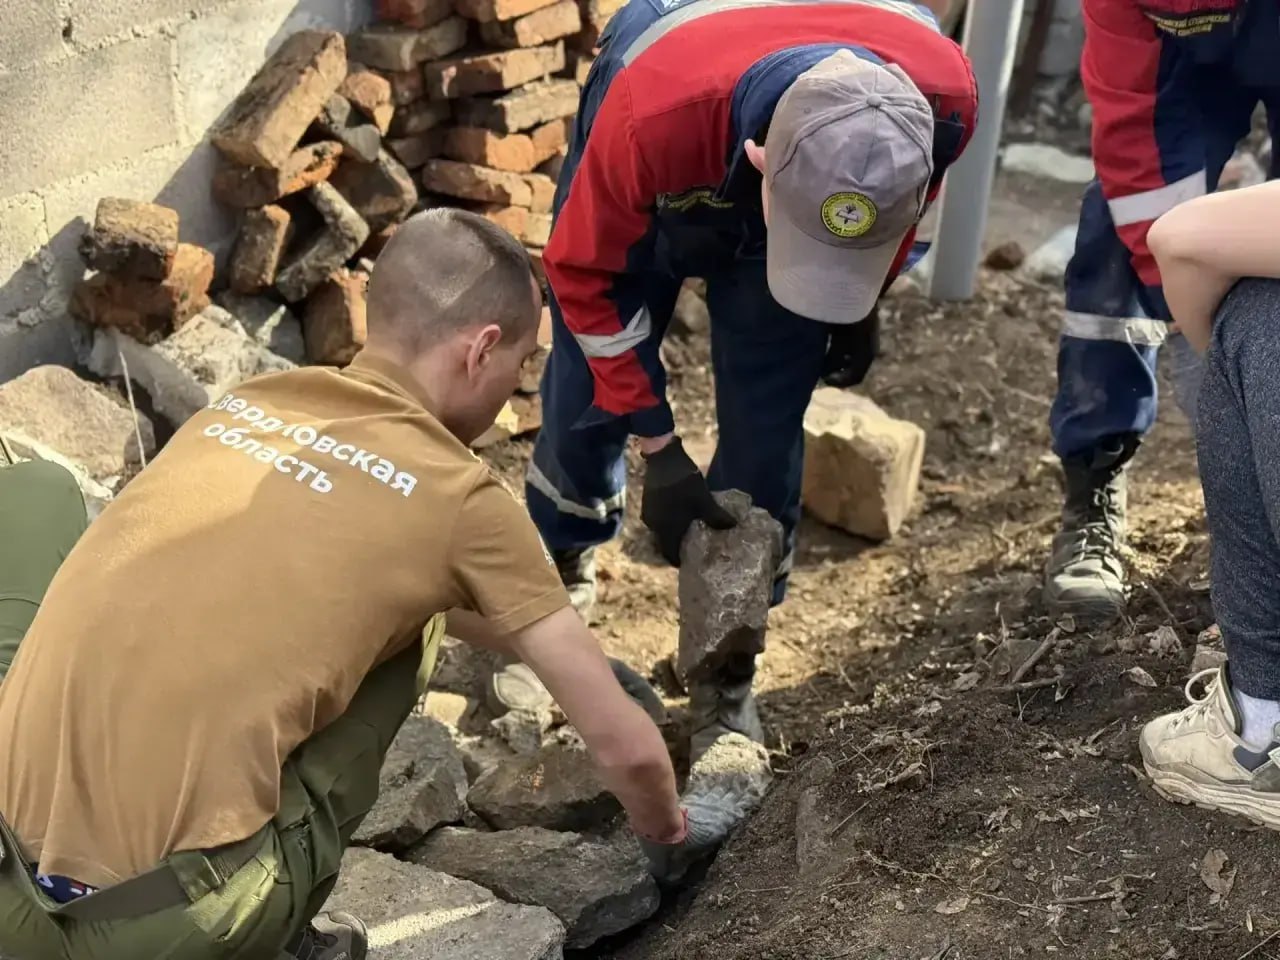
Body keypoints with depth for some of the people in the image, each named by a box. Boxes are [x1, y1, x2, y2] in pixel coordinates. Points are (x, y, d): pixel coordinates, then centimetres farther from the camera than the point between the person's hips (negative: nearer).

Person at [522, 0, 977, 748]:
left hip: (771, 179, 2)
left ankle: (729, 667, 10)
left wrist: (863, 306, 5)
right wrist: (661, 449, -23)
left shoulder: (943, 98, -37)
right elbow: (584, 271, -24)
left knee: (765, 420, -6)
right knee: (592, 389, 4)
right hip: (656, 184, -1)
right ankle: (563, 561, 36)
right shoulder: (651, 115, -46)